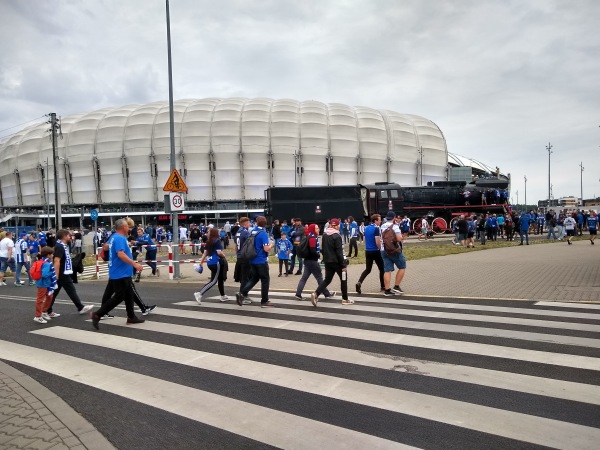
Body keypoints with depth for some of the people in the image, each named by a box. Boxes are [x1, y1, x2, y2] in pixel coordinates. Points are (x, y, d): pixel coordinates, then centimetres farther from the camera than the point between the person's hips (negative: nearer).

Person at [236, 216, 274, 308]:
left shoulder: (253, 232, 5)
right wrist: (271, 245, -1)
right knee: (265, 280, 5)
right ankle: (264, 301, 10)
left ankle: (242, 293, -1)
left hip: (253, 260, 7)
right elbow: (266, 249, -22)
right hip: (261, 261, -7)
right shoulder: (264, 233, -16)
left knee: (253, 279, 15)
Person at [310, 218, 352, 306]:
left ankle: (316, 294, -10)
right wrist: (343, 265, -15)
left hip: (327, 261, 7)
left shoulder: (324, 235, 7)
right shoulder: (337, 236, -15)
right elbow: (339, 252, -18)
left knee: (327, 280, 10)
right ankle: (345, 299, 17)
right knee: (344, 279, 10)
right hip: (336, 262, -6)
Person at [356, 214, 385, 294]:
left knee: (367, 269, 9)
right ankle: (383, 286, 17)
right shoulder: (376, 228, -15)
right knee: (381, 268, 10)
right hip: (375, 251, -7)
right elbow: (377, 242, -20)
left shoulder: (366, 228, 9)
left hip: (367, 251, 7)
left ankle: (359, 283, -10)